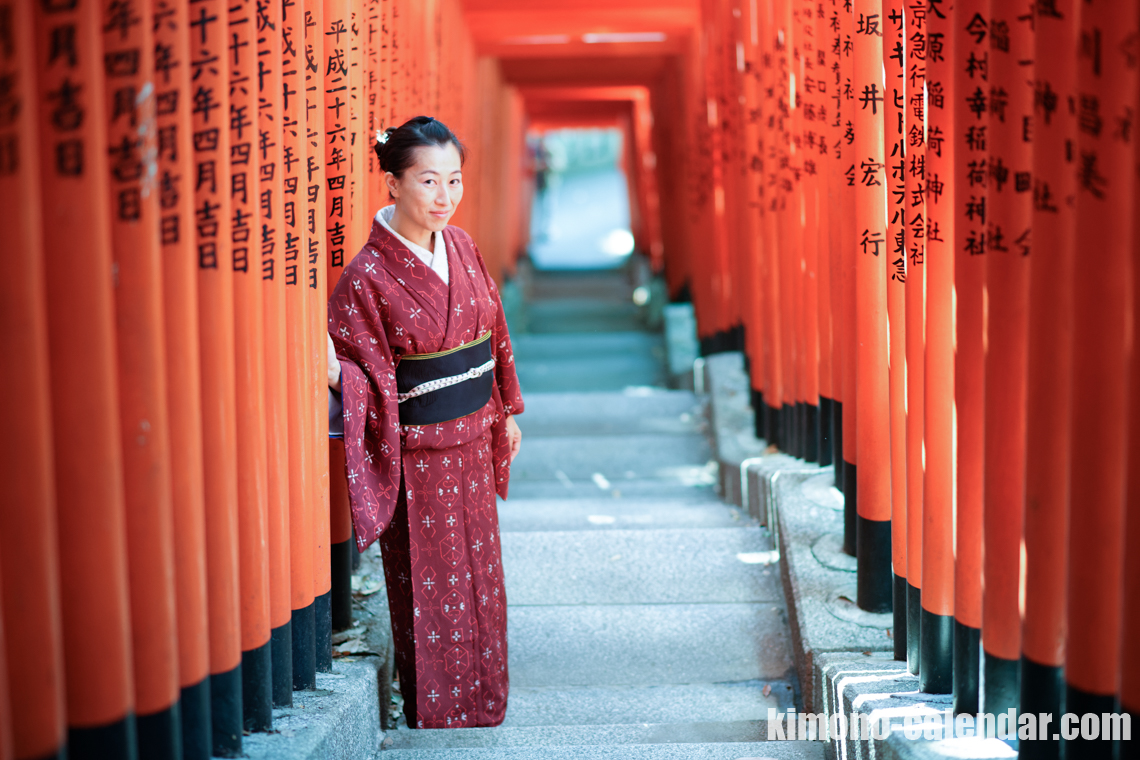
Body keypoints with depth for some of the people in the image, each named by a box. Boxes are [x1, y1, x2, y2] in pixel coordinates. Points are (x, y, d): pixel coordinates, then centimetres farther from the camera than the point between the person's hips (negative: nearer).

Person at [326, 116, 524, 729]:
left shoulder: (462, 247, 2)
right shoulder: (367, 277, -18)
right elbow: (374, 378, -16)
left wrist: (507, 412, 17)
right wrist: (334, 371, -37)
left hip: (472, 444, 6)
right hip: (419, 455, -6)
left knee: (478, 577, 18)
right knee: (431, 591, 4)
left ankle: (480, 704, 36)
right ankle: (435, 716, 21)